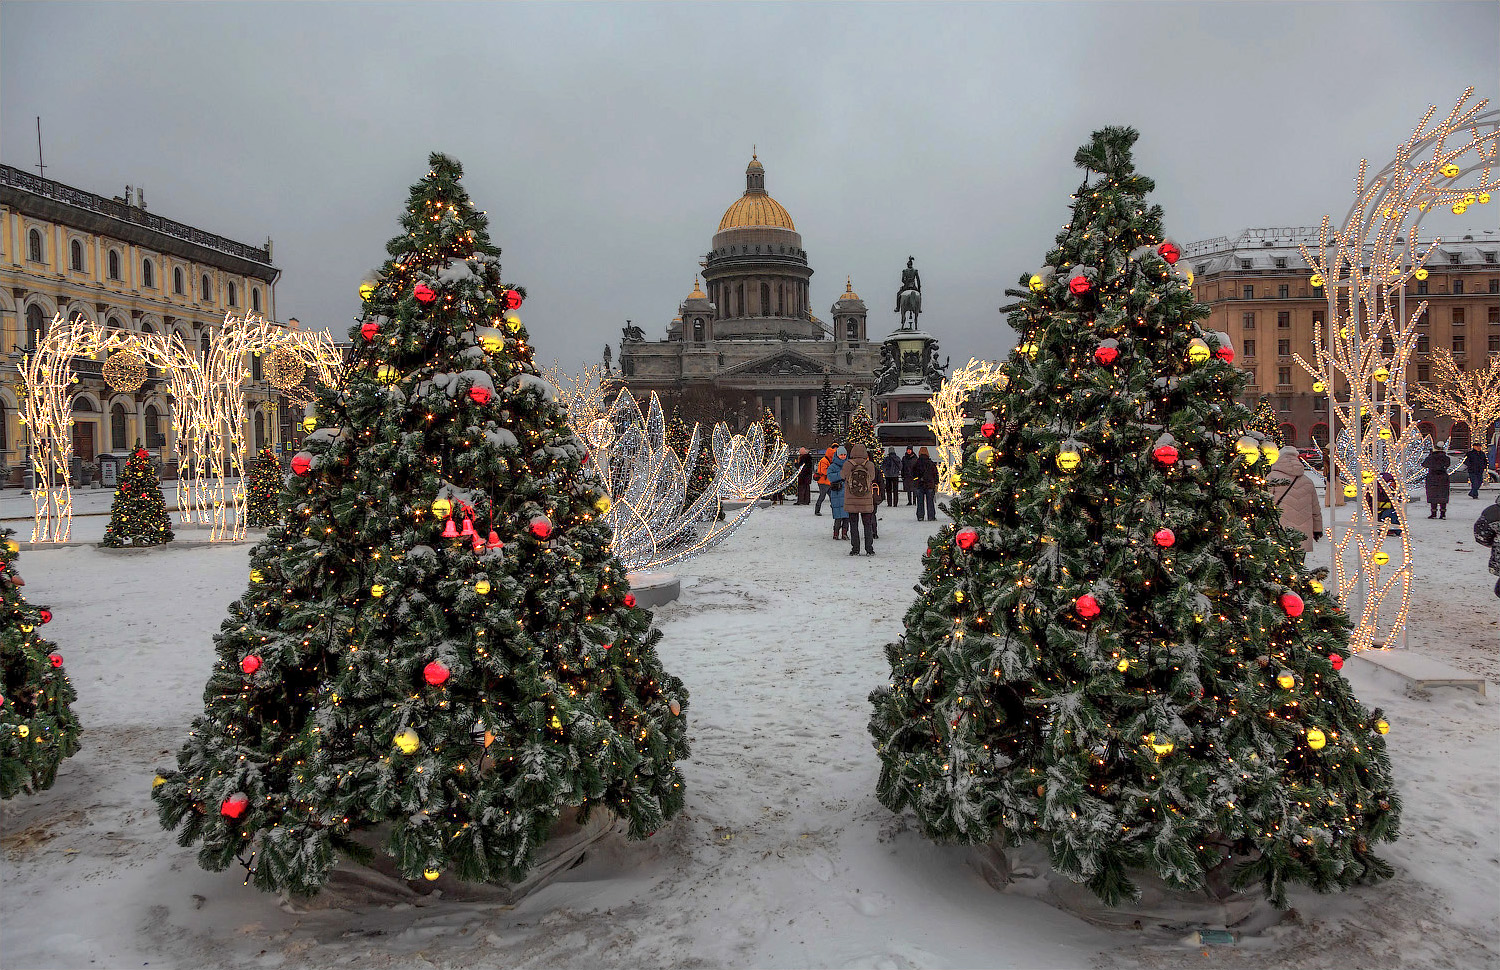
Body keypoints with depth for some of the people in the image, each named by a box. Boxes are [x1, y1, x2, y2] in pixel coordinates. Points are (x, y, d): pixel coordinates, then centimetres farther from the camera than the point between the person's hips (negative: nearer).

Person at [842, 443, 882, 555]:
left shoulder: (847, 465, -10)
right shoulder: (870, 465, -9)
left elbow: (843, 475, 8)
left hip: (851, 501, 0)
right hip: (867, 502, 0)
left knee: (853, 525, 8)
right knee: (868, 524, 11)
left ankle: (855, 549, 7)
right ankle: (869, 549, 12)